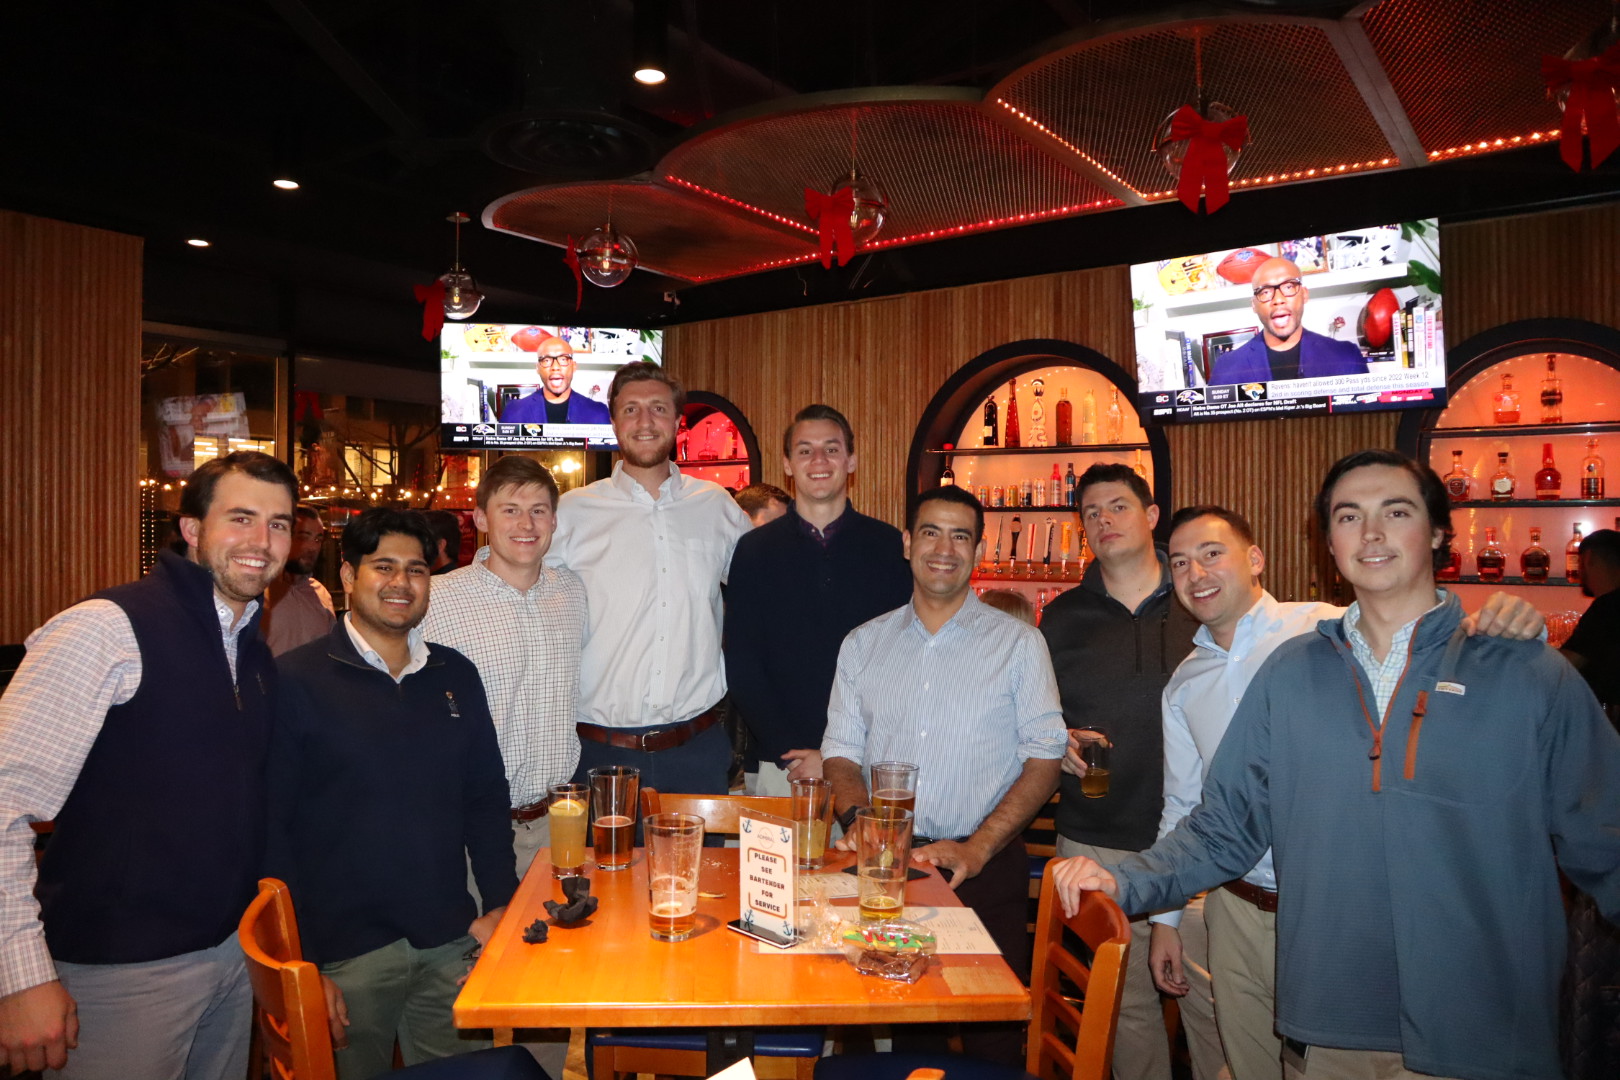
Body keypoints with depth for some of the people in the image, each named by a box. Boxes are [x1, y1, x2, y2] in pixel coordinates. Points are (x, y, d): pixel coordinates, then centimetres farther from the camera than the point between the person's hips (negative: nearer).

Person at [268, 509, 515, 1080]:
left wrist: (500, 903, 2)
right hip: (345, 955, -4)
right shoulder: (295, 681, -7)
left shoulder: (456, 675, 6)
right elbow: (270, 829, -8)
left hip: (451, 944, 4)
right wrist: (299, 962, -10)